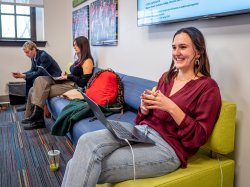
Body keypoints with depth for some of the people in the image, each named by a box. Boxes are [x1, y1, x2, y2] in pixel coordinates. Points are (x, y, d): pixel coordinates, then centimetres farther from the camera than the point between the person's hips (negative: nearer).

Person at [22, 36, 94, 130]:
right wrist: (65, 74, 2)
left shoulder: (87, 61, -10)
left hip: (74, 86, -9)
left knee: (42, 91, -14)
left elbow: (84, 83, -16)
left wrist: (68, 76, -11)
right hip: (68, 82, 9)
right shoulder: (80, 59, 19)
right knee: (40, 80, -7)